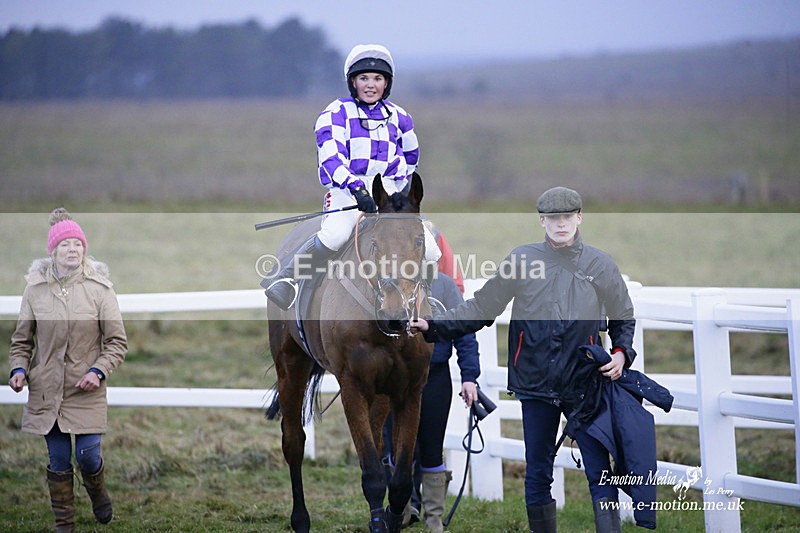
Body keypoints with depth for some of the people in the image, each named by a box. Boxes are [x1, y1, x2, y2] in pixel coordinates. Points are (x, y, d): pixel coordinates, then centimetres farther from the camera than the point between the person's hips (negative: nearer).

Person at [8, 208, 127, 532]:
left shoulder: (99, 289, -5)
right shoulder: (35, 289, -1)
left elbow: (118, 341, -1)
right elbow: (21, 340, 10)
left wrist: (99, 371, -15)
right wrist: (19, 368, -7)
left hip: (87, 391, -1)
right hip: (47, 390, 2)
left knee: (88, 456, -3)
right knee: (58, 462, 7)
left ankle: (98, 494, 31)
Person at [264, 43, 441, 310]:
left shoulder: (398, 117, 17)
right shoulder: (337, 113, 3)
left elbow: (410, 156, 36)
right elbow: (330, 155, -13)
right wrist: (356, 187, -27)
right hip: (347, 189, -5)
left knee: (429, 251, -10)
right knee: (336, 234, -36)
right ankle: (284, 279, -21)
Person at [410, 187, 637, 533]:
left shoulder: (600, 265, 5)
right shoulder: (522, 260, 4)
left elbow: (623, 318, 17)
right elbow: (481, 307, 5)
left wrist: (622, 352, -2)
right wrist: (433, 327, -5)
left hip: (584, 386, -1)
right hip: (536, 386, 1)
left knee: (599, 472, -7)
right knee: (537, 474, 8)